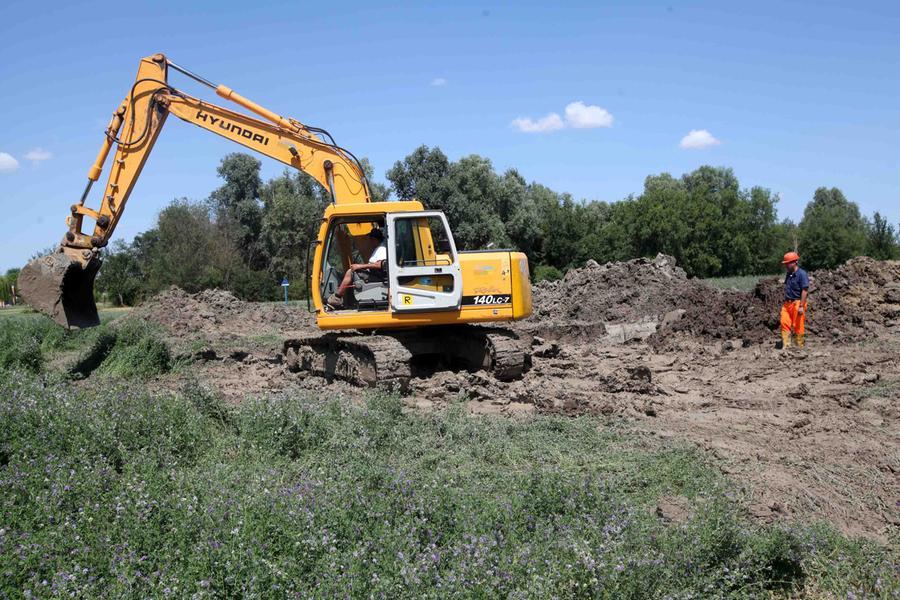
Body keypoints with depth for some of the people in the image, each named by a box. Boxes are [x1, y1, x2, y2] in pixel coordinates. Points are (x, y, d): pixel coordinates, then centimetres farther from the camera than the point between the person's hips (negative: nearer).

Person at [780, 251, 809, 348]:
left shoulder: (802, 274, -11)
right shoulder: (789, 274, 14)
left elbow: (805, 291, -15)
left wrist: (801, 306, -20)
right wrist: (784, 302, 18)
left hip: (797, 303, -7)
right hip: (787, 303, 7)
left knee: (798, 327, -1)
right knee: (784, 324, -2)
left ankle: (800, 346, 8)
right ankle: (786, 346, 0)